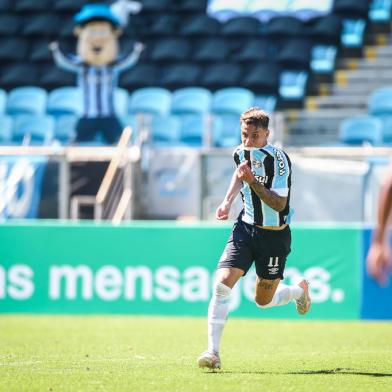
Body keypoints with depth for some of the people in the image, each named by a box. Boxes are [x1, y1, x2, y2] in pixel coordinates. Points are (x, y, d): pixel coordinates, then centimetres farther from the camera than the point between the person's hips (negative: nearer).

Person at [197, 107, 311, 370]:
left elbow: (279, 204, -26)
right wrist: (228, 201, 12)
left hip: (274, 236, -4)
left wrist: (252, 181, -36)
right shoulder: (241, 152, -2)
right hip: (246, 228, 4)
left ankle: (300, 290, 43)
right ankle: (213, 352, -13)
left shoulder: (278, 159, -21)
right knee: (222, 283, -16)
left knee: (263, 301, 9)